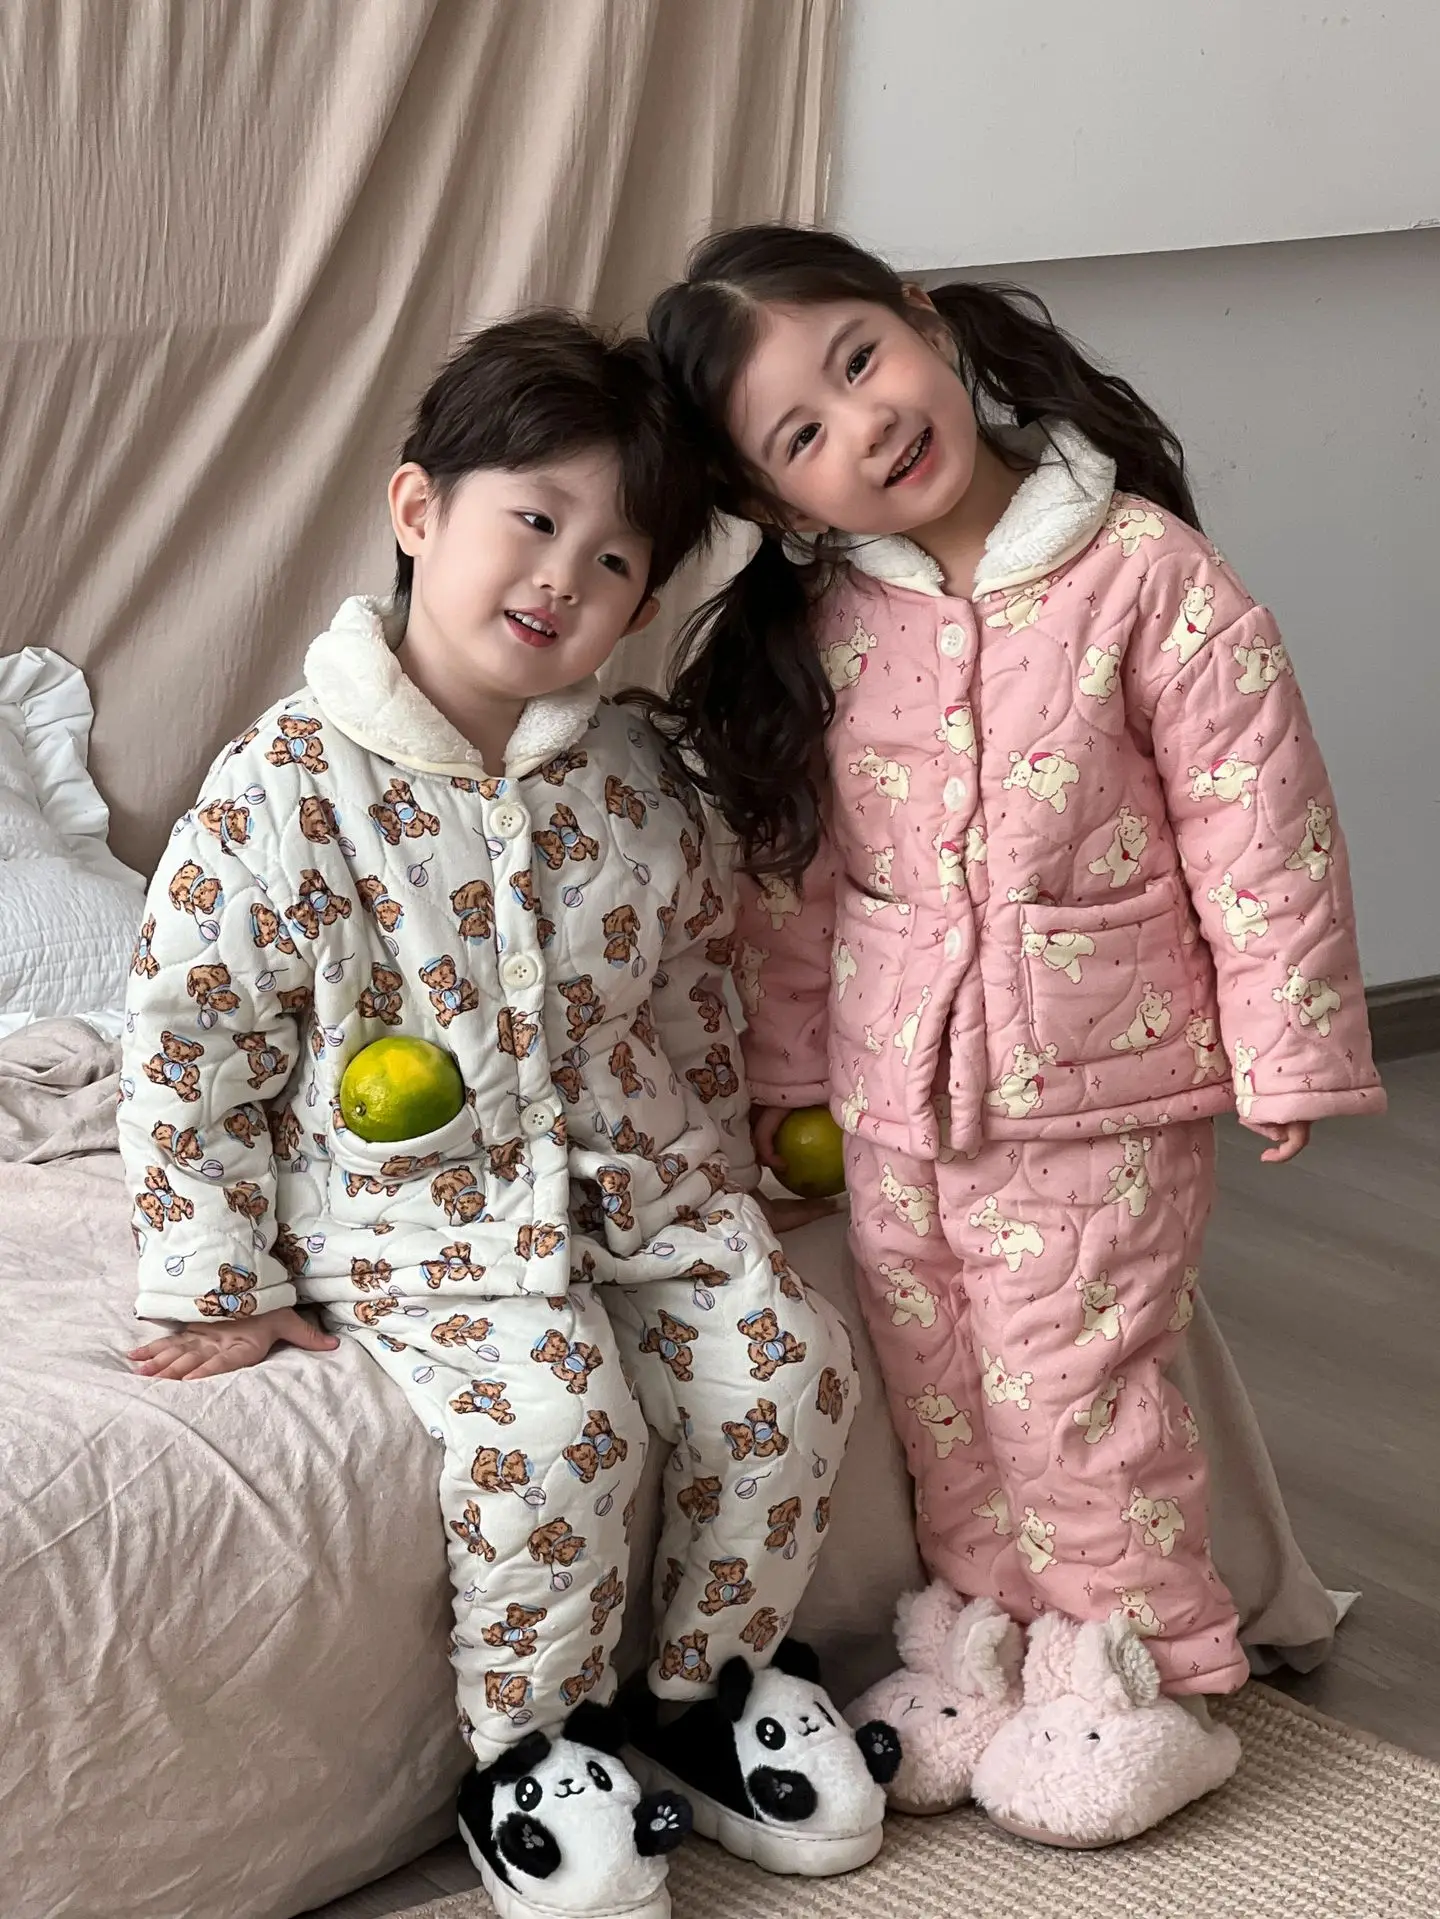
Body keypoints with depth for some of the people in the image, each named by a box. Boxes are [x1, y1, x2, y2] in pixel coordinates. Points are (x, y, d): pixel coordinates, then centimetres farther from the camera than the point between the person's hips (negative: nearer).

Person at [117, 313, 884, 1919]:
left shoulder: (632, 780, 1)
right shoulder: (287, 791, -16)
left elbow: (692, 986, 17)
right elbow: (189, 1043, -11)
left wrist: (717, 1173, 16)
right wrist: (218, 1290, -9)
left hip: (635, 1184, 6)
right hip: (419, 1217, -5)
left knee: (784, 1366, -11)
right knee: (549, 1428, -26)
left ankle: (713, 1683, 12)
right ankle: (528, 1751, -2)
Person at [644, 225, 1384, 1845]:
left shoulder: (1141, 571, -16)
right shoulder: (801, 634, -3)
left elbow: (1255, 816, -12)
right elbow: (784, 874, 8)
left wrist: (1285, 1052, -10)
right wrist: (786, 1073, 12)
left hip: (1099, 1089, -5)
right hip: (891, 1093, 5)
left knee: (1075, 1390, 3)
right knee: (941, 1401, 16)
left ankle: (1149, 1678, 21)